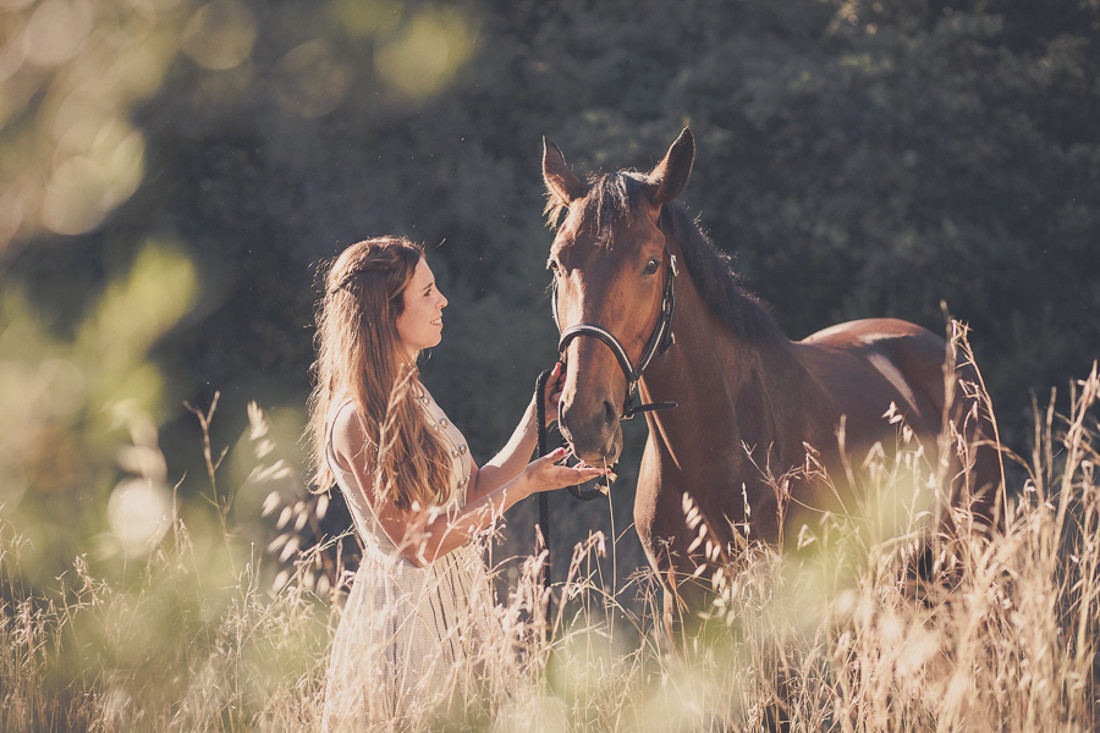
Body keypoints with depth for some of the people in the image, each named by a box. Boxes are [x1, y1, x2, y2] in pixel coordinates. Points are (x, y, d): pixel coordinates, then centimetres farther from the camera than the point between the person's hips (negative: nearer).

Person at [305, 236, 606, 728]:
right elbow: (419, 544, -21)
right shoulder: (357, 421, -21)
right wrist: (527, 484, -22)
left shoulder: (408, 394, 9)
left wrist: (538, 419, 6)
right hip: (408, 610, -9)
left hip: (453, 605, 9)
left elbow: (473, 492, 10)